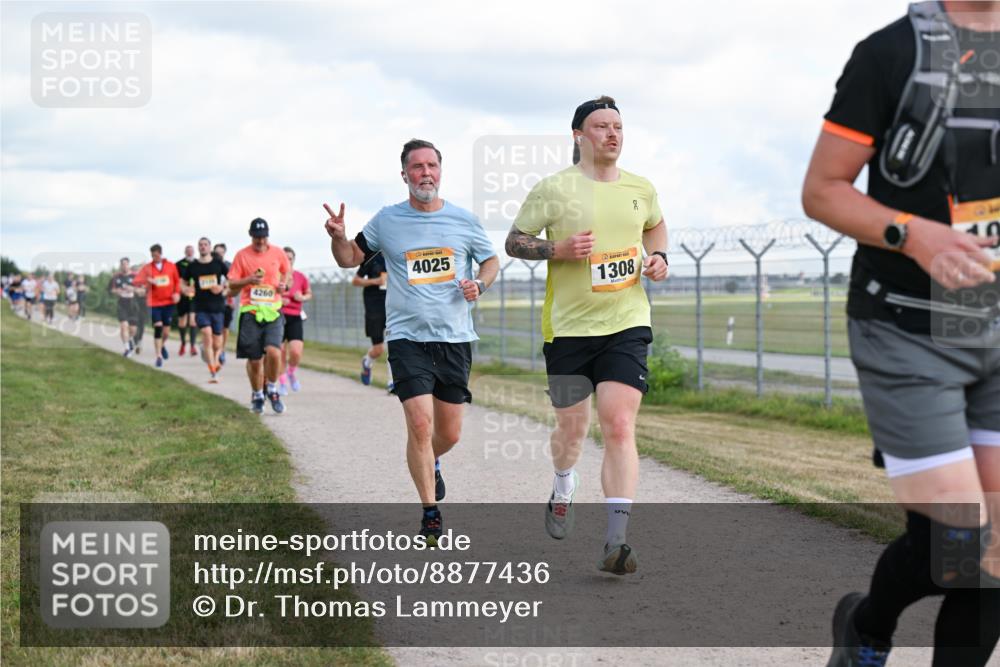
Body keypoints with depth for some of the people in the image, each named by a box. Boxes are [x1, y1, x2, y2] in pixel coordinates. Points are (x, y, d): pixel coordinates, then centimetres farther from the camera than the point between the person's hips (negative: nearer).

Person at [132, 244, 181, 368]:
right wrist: (147, 280, -28)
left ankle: (162, 345, 39)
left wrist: (177, 293, -6)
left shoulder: (170, 265, 4)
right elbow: (135, 281, -9)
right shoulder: (147, 267, -1)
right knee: (158, 327, -12)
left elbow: (177, 281, 11)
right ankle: (159, 356, -4)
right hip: (154, 303, -2)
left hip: (169, 302, 2)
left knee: (166, 331, 6)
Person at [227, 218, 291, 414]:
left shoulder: (278, 253, 6)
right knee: (254, 360, 1)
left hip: (273, 311, 0)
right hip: (250, 312, 0)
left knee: (273, 351, -20)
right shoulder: (242, 255, 1)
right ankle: (257, 396, 26)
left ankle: (272, 389, 5)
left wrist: (284, 283, 3)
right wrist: (249, 280, -16)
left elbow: (287, 271, 24)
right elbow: (232, 284, 3)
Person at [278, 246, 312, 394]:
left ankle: (291, 372, 19)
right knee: (281, 353, -1)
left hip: (295, 317, 1)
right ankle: (282, 382, 17)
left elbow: (309, 294, 17)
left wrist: (302, 298, -5)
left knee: (296, 352, -12)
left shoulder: (301, 277, 3)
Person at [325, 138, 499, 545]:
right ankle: (430, 512, -2)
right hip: (408, 338, -2)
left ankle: (429, 465, 45)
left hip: (455, 339, 2)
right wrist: (338, 237, -9)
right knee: (420, 424, -16)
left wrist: (479, 284, -3)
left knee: (449, 434, 8)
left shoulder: (464, 221, 4)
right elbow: (351, 258, 12)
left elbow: (491, 261, 18)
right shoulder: (387, 221, 2)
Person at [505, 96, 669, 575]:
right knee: (572, 429, 9)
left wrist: (658, 257, 7)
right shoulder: (553, 189, -5)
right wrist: (559, 249, -16)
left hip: (626, 324, 1)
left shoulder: (640, 189, 7)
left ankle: (615, 542, -16)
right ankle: (563, 489, 45)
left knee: (619, 426, -13)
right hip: (568, 326, -1)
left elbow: (655, 225, 27)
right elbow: (513, 242, 1)